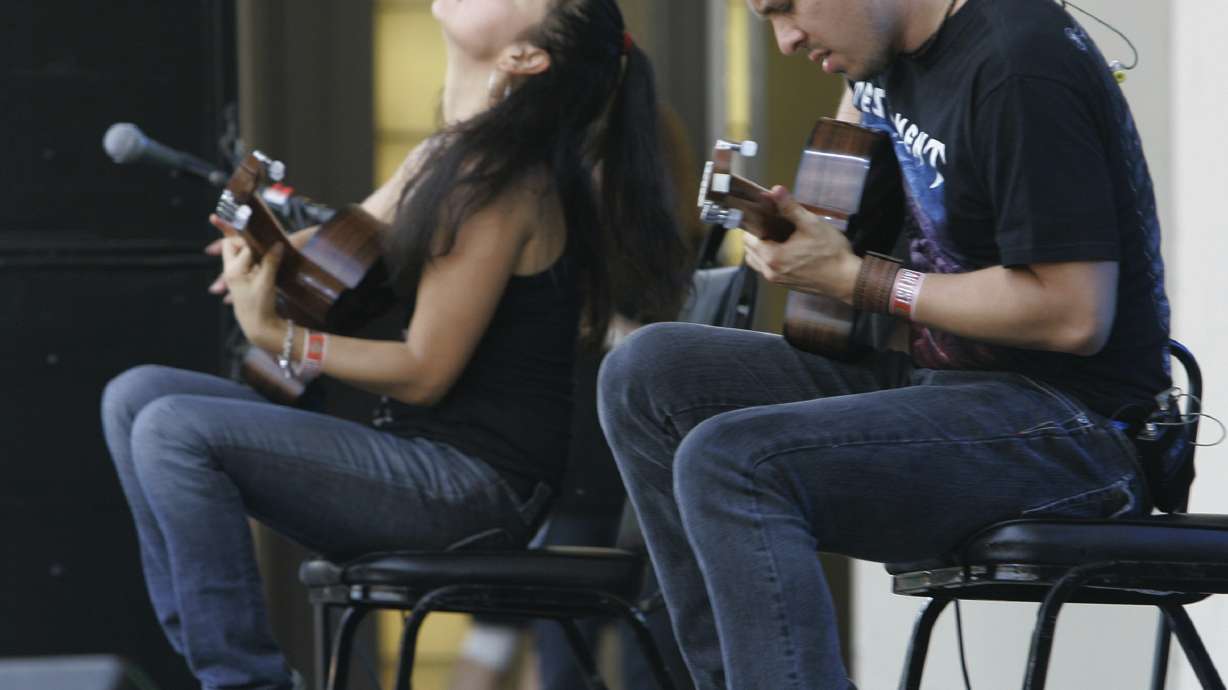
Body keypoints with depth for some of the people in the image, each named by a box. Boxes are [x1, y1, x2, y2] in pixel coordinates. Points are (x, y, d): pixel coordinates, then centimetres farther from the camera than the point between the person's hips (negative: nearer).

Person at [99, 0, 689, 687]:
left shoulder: (501, 180, -16)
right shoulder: (444, 158, 14)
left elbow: (425, 372, -16)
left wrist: (276, 336, -20)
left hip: (476, 480, -10)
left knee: (177, 432, -21)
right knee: (137, 397, 6)